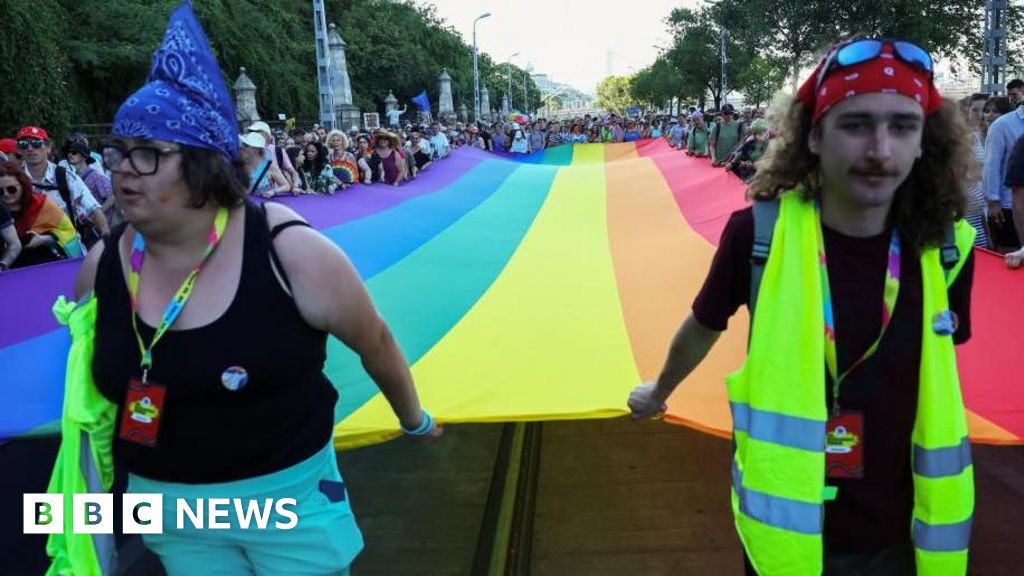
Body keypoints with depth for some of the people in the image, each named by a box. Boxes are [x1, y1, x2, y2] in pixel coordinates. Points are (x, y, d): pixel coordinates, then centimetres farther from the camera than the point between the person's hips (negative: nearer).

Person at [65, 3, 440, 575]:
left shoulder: (291, 252, -21)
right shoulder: (102, 268, -8)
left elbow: (375, 342, -6)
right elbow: (96, 374, 11)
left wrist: (414, 419, 7)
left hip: (290, 495, -3)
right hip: (169, 505, 4)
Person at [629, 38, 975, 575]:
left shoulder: (947, 249, -10)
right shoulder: (760, 233, -18)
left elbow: (939, 370, 7)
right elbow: (702, 327, 1)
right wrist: (658, 391, 18)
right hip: (784, 526, -2)